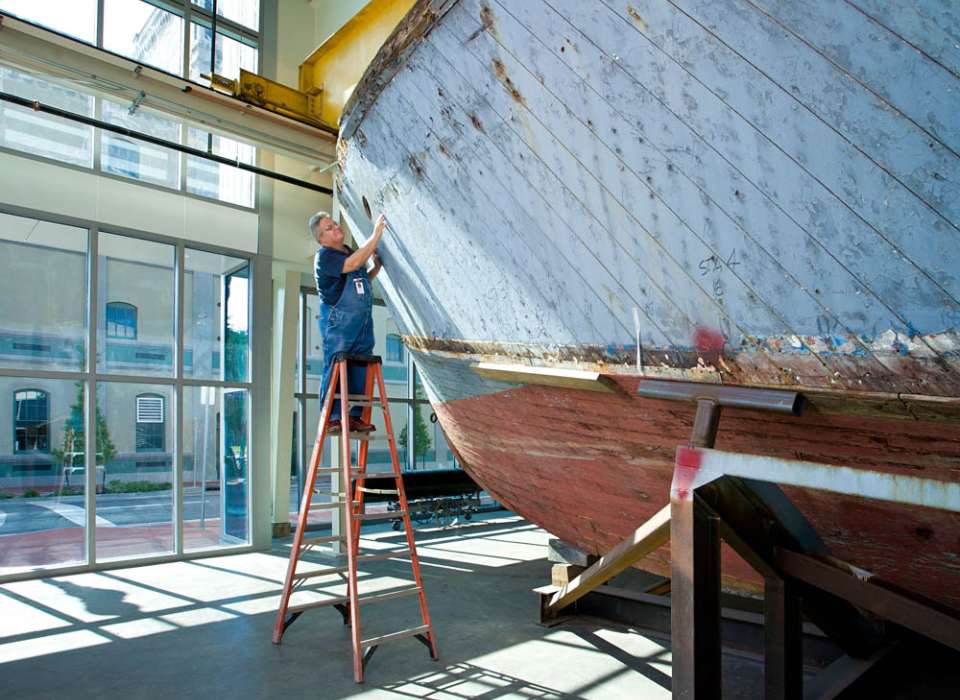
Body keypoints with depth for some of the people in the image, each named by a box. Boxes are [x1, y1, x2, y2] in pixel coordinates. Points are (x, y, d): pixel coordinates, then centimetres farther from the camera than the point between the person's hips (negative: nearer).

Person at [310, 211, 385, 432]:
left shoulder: (349, 251, 19)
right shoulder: (324, 256, -8)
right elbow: (353, 264, -26)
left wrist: (377, 266, 11)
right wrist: (376, 235, -24)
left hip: (363, 320, 8)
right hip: (338, 321, -8)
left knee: (361, 371, 6)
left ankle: (355, 416, 12)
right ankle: (332, 418, 1)